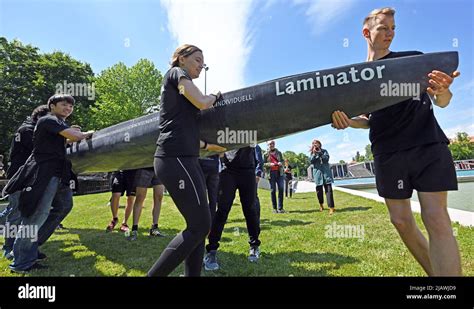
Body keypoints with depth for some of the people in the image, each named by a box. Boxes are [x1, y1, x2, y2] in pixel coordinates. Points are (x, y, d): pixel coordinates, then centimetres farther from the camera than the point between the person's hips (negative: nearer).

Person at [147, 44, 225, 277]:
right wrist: (216, 96, 10)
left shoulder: (179, 87, 28)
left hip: (184, 159, 10)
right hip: (176, 159, -10)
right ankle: (152, 275, -2)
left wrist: (208, 146, 29)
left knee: (197, 226, 7)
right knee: (200, 226, -10)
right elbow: (202, 102, -12)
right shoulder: (176, 72, 4)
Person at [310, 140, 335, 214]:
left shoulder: (324, 151, 9)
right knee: (319, 190, 6)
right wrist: (314, 153, -13)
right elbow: (311, 161, -4)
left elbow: (326, 159, -6)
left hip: (326, 172, -1)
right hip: (317, 173, 1)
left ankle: (331, 207, -13)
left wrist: (320, 153, -14)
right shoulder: (312, 153, 12)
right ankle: (321, 204, 30)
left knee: (328, 189, -10)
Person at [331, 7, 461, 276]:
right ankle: (434, 273, 22)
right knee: (401, 220, 3)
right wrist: (348, 121, -9)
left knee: (436, 219, -11)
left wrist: (442, 91, -22)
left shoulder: (414, 59, 8)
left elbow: (442, 102, 3)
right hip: (388, 154, 2)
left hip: (428, 146, -1)